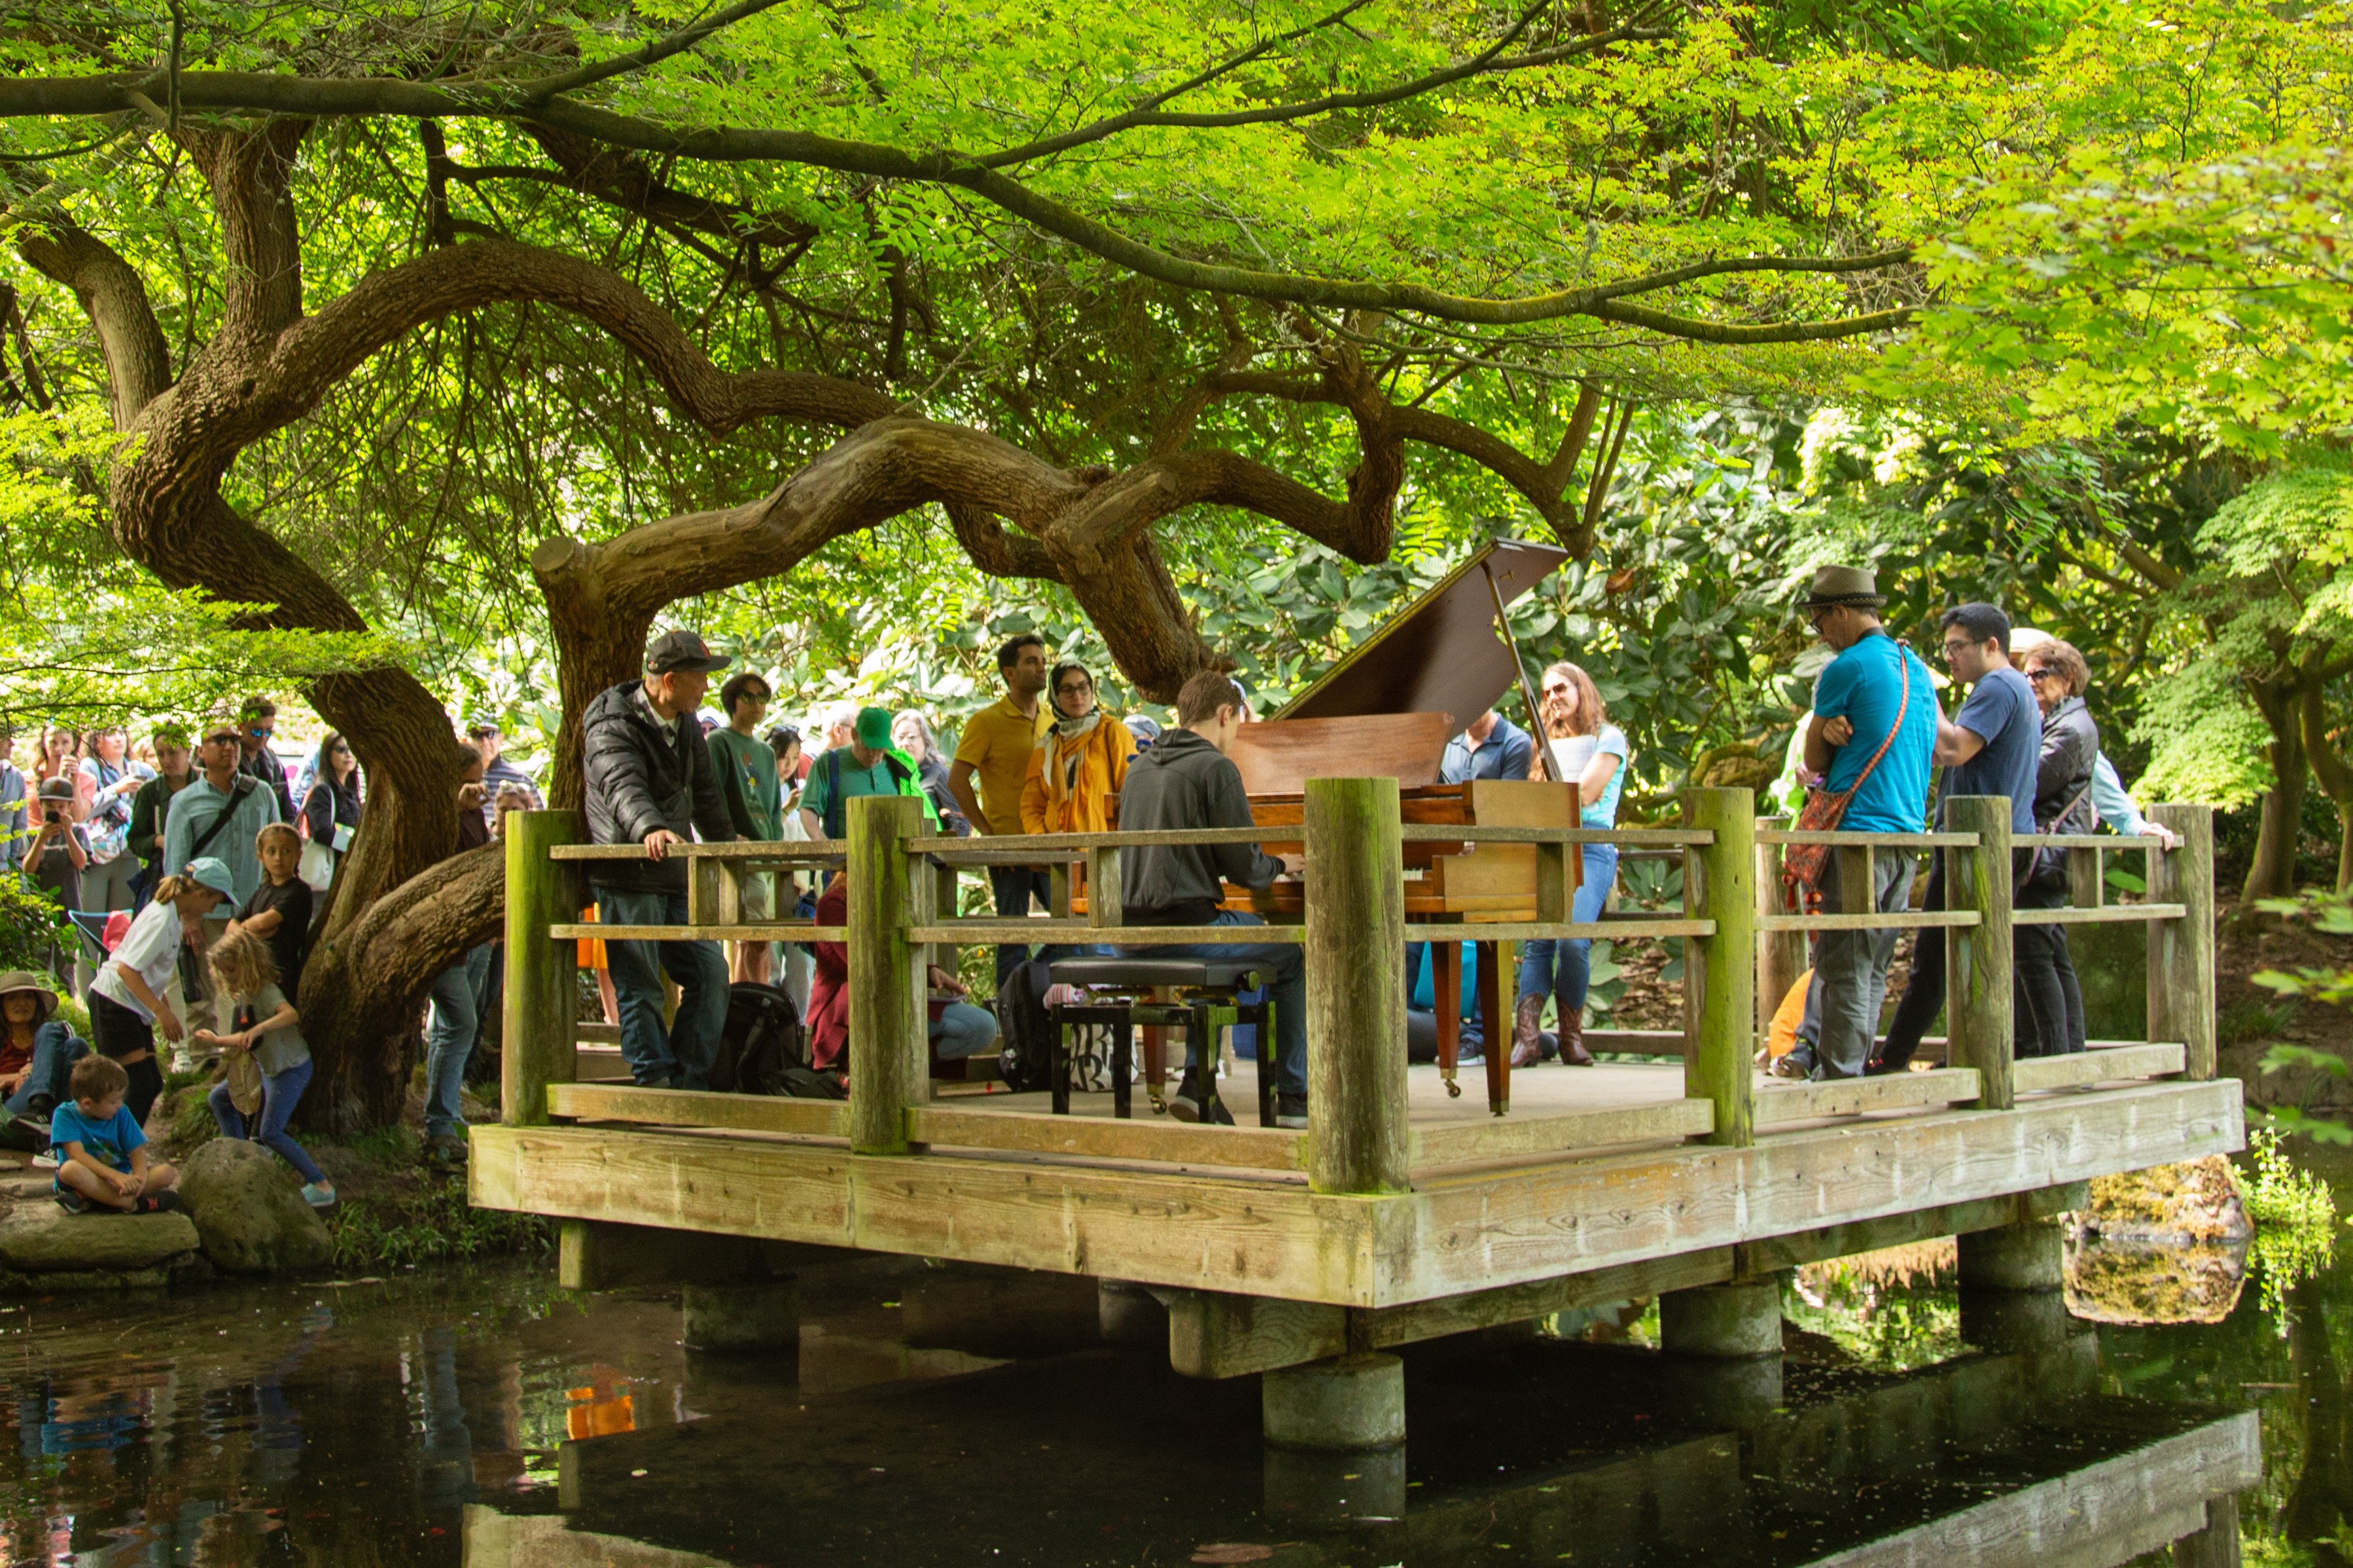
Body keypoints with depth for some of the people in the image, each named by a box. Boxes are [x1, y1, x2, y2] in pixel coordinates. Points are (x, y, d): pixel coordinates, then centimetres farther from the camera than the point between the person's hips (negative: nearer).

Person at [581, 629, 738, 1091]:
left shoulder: (688, 725, 12)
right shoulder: (614, 727, -14)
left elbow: (705, 794, 25)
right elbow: (623, 787, -33)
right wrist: (650, 828, -52)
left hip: (677, 878, 8)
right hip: (627, 882, -8)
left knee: (710, 972, 5)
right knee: (639, 988, -2)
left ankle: (691, 1080, 13)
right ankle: (655, 1081, 4)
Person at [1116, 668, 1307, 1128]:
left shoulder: (1140, 767, 14)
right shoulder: (1216, 767, -9)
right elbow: (1243, 868, -11)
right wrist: (1279, 866, 12)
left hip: (1132, 931, 7)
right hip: (1185, 925, -7)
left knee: (1213, 953, 35)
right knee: (1294, 953, 14)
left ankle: (1197, 1081, 22)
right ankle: (1293, 1098, 14)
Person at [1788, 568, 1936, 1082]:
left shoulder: (1847, 668, -8)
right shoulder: (1919, 669, 17)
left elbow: (1815, 760, -2)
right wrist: (1840, 734, 7)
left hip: (1859, 832, -8)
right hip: (1908, 830, 8)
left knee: (1845, 967, -6)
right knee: (1872, 967, 10)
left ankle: (1838, 1076, -6)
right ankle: (1839, 1061, 14)